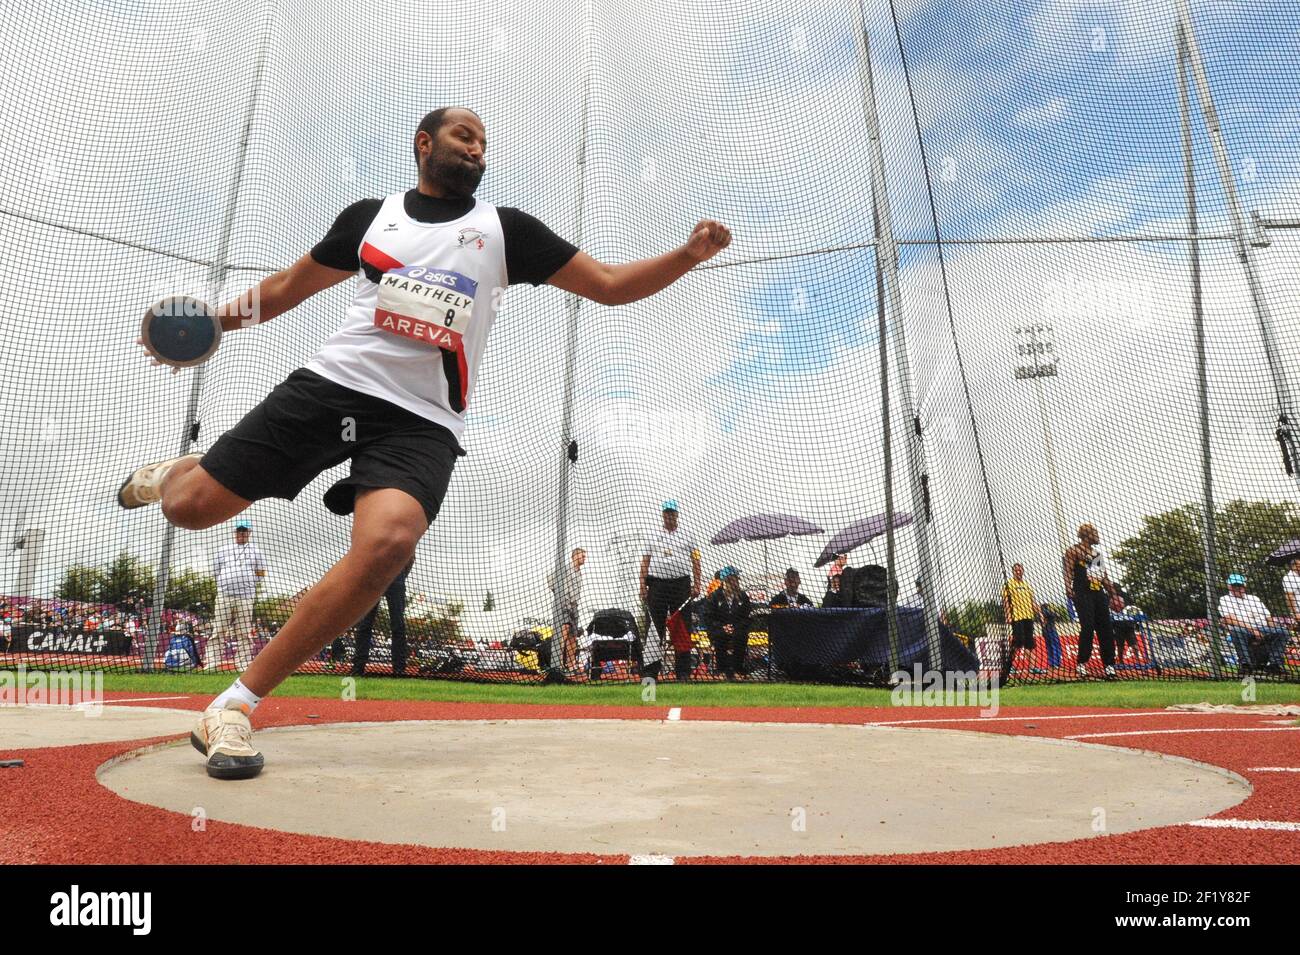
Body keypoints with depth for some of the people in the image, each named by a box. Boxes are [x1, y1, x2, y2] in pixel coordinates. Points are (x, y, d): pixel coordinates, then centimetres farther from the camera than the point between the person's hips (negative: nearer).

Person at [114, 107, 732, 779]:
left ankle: (235, 707, -17)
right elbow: (290, 287, 25)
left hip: (421, 421, -1)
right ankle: (170, 472, 40)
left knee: (387, 544, -31)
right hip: (331, 383, 2)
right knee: (190, 507, -3)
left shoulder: (505, 229, 13)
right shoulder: (369, 215, 15)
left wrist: (688, 254, -5)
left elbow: (611, 285, 9)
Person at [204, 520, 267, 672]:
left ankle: (244, 665, 1)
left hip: (245, 596, 0)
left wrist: (246, 582, 3)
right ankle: (211, 664, -7)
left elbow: (261, 573, 13)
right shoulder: (224, 550, 17)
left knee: (244, 632, -1)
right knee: (218, 630, -5)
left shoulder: (255, 551, 15)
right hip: (224, 595, 0)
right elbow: (215, 572, 16)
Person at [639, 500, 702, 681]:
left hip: (681, 584, 0)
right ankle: (650, 669, -3)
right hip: (657, 583, 0)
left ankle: (683, 670, 4)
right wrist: (643, 586, -1)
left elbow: (695, 561, 8)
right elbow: (645, 562, 10)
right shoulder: (653, 537, 14)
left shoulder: (686, 536, 12)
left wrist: (696, 585, -2)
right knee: (656, 625, -4)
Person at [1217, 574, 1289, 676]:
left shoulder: (1254, 598, 28)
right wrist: (1252, 630, -20)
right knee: (1237, 630, -38)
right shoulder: (1225, 600, 10)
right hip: (1242, 630, -5)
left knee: (1281, 632, -22)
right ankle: (1245, 663, -36)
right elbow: (1231, 620, -7)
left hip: (1263, 630, 5)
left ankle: (1275, 663, -25)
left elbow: (1269, 618, 21)